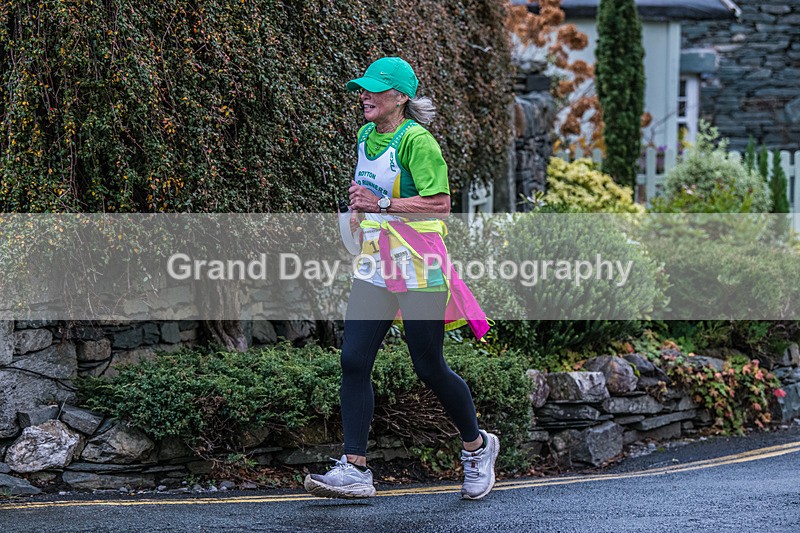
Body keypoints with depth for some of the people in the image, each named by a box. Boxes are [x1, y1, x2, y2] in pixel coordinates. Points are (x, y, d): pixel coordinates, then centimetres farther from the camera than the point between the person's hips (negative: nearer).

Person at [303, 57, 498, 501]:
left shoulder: (415, 141, -14)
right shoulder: (365, 136, 11)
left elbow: (440, 203, -20)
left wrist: (382, 204, -22)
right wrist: (361, 206, 9)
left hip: (418, 266, -7)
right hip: (375, 264, 8)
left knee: (429, 368, 1)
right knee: (353, 360, -5)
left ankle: (477, 447, 25)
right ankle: (354, 469, -6)